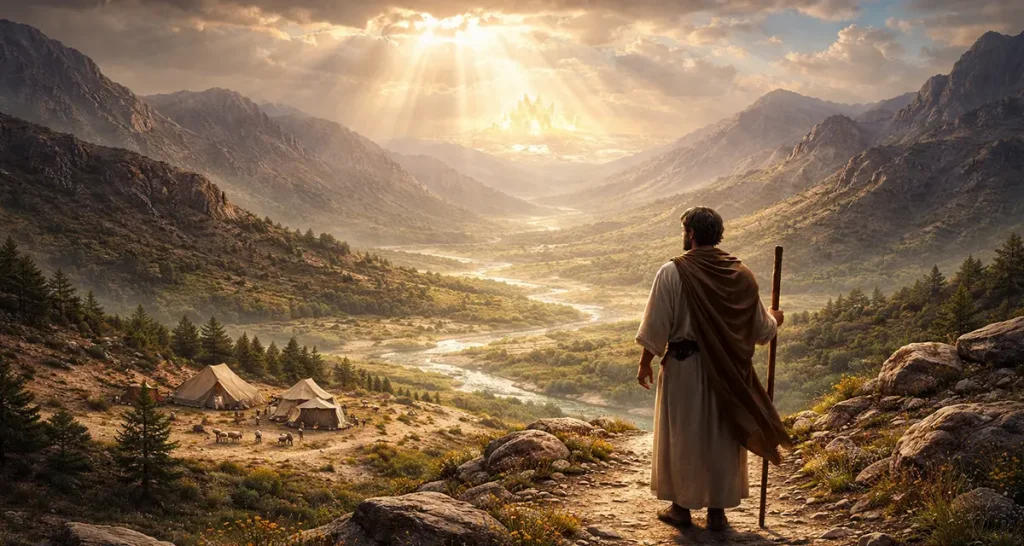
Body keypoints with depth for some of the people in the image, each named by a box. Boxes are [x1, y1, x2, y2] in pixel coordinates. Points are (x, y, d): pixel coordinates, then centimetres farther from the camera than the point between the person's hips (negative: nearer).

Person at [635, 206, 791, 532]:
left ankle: (681, 507, 21)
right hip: (728, 370, 3)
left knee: (681, 435, 11)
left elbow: (655, 326, -11)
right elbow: (761, 329, 5)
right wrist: (774, 320, 27)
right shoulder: (741, 274, -1)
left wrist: (646, 362, 2)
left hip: (683, 369, -3)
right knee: (722, 436, 14)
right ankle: (717, 510, 21)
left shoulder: (673, 273, -13)